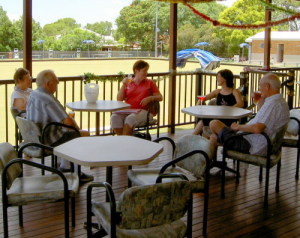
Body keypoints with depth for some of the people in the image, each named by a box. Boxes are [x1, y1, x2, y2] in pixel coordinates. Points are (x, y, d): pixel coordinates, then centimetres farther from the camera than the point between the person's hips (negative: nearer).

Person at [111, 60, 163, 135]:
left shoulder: (150, 83, 16)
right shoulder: (128, 83, 17)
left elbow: (160, 97, 10)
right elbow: (119, 99, 10)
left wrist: (150, 98, -10)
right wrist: (123, 85, -1)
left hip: (142, 111, -2)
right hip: (127, 110, 2)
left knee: (130, 118, -36)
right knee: (114, 117, -30)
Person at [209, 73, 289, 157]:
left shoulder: (273, 104, -22)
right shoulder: (281, 101, 12)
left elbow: (257, 129, -32)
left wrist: (238, 127, -15)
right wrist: (261, 100, 16)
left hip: (250, 146, -11)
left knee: (214, 124, -3)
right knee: (214, 137, 17)